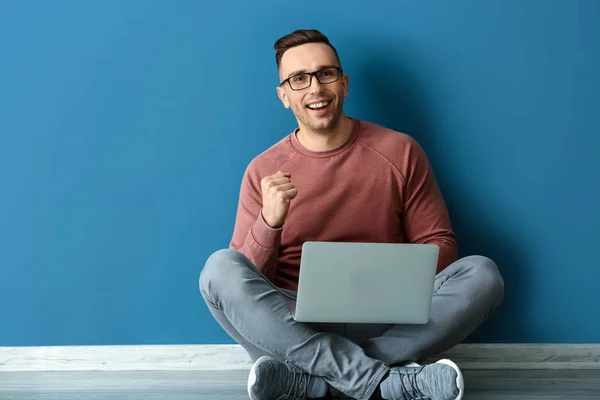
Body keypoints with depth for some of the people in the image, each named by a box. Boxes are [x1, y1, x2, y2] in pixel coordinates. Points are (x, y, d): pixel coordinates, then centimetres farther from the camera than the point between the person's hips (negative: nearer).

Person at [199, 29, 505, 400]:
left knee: (481, 274, -23)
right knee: (219, 268, -26)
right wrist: (269, 221, -20)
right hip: (294, 325, 0)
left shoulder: (399, 151, 2)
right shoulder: (264, 172, 3)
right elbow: (245, 286, -1)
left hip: (386, 322, 1)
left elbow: (439, 244, 7)